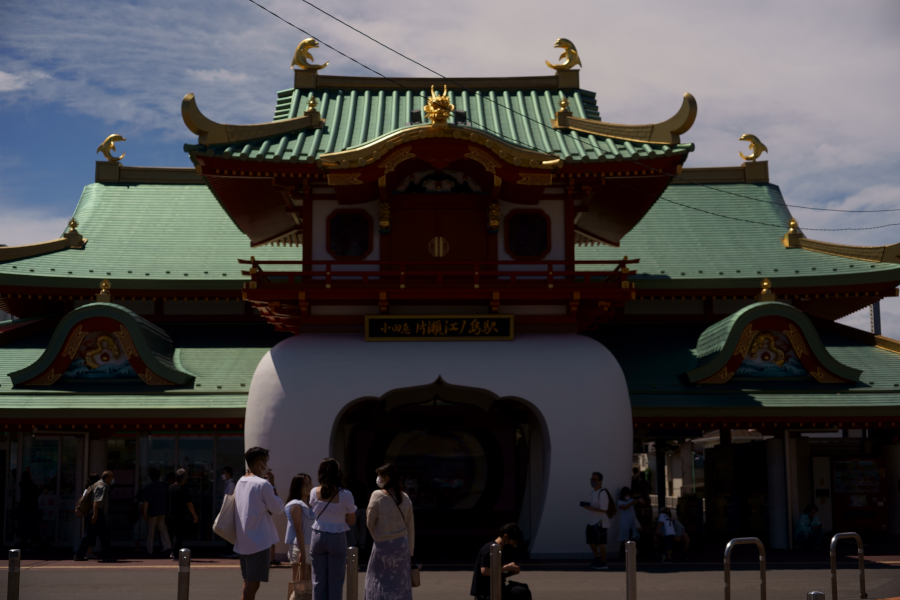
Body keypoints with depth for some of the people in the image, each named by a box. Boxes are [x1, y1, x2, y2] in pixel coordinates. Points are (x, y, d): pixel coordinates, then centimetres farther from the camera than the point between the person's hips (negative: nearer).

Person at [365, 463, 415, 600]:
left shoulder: (377, 495, -13)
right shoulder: (405, 498, 2)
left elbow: (370, 523, -7)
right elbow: (410, 527, 5)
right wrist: (410, 551, 13)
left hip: (383, 544, -4)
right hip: (402, 544, 4)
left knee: (378, 581, 8)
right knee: (400, 582, 11)